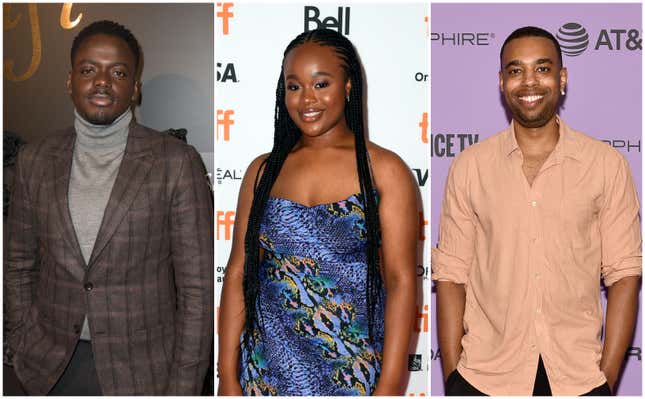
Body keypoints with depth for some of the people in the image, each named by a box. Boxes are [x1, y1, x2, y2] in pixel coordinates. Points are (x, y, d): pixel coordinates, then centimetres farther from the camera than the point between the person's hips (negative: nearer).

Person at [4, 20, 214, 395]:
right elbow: (19, 264, 10)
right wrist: (25, 347, 3)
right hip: (53, 366, 3)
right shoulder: (36, 160, 1)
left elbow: (196, 287, -10)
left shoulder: (177, 162, -11)